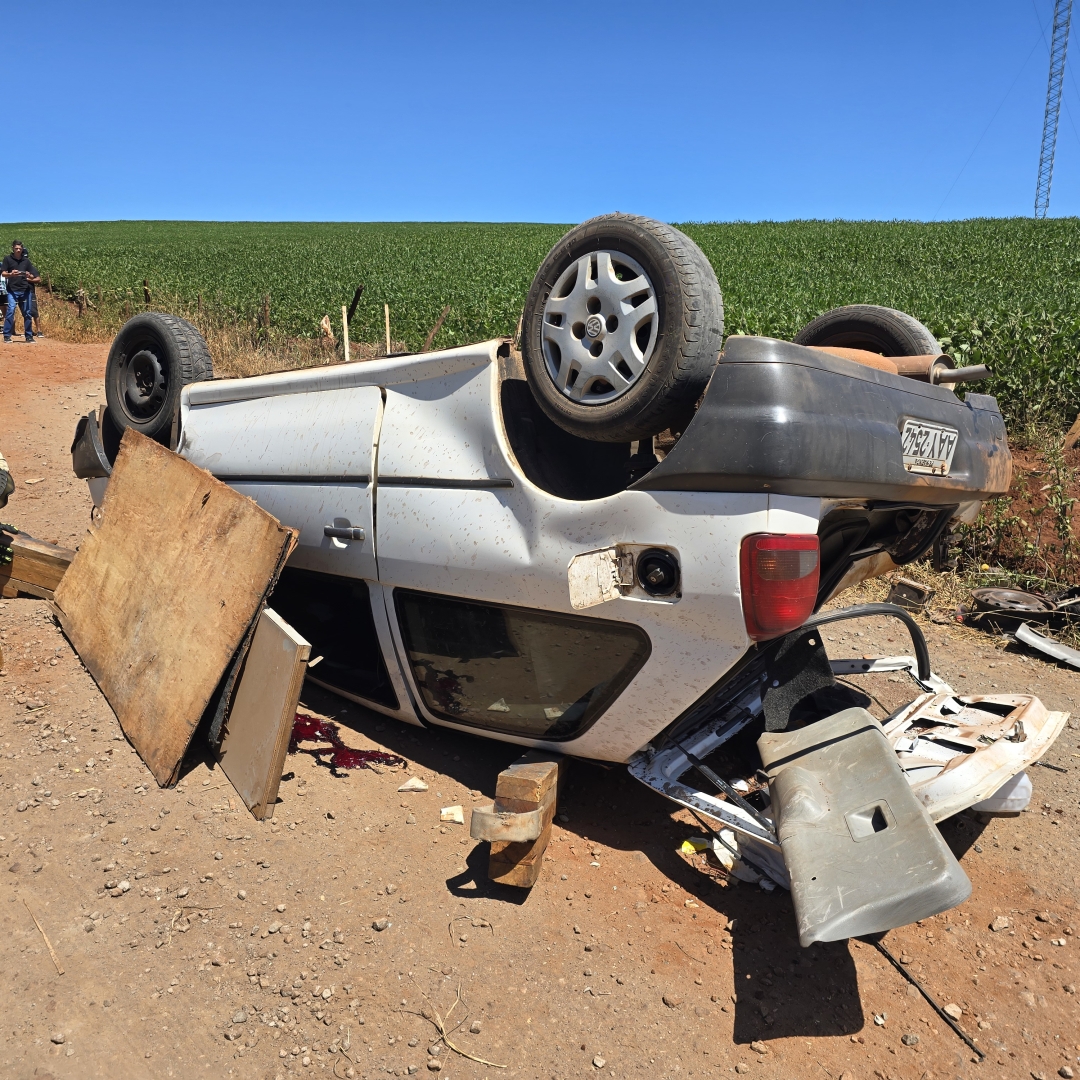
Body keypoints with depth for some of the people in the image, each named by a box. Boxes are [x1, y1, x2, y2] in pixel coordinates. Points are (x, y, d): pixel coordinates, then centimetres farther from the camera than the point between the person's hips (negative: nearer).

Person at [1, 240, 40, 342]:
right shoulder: (8, 259, 4)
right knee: (11, 311, -13)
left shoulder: (26, 261, 10)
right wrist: (11, 274, -22)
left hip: (25, 290, 2)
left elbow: (37, 279, 9)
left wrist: (31, 278, -14)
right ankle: (7, 335, -9)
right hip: (12, 290, -2)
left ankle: (29, 336, 15)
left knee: (27, 313, 6)